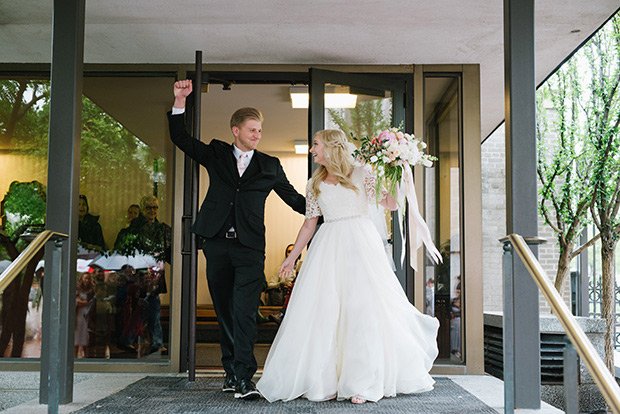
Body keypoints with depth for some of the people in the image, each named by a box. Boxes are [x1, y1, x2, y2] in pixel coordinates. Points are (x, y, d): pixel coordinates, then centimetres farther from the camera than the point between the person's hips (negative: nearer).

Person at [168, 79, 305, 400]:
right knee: (224, 312, 9)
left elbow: (293, 198, 15)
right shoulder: (216, 154, 12)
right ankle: (231, 372, 19)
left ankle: (244, 378, -12)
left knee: (244, 313, -11)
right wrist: (180, 102, -1)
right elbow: (180, 138, 11)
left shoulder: (270, 166, 12)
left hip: (250, 249, -2)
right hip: (217, 245, 2)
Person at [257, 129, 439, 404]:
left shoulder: (362, 174, 4)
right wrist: (292, 257, 15)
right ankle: (325, 381, 3)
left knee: (363, 308, -10)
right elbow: (309, 223, 17)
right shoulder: (314, 184, 15)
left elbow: (391, 205, -1)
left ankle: (363, 383, -3)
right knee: (322, 311, -5)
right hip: (327, 249, 3)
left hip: (360, 246, -3)